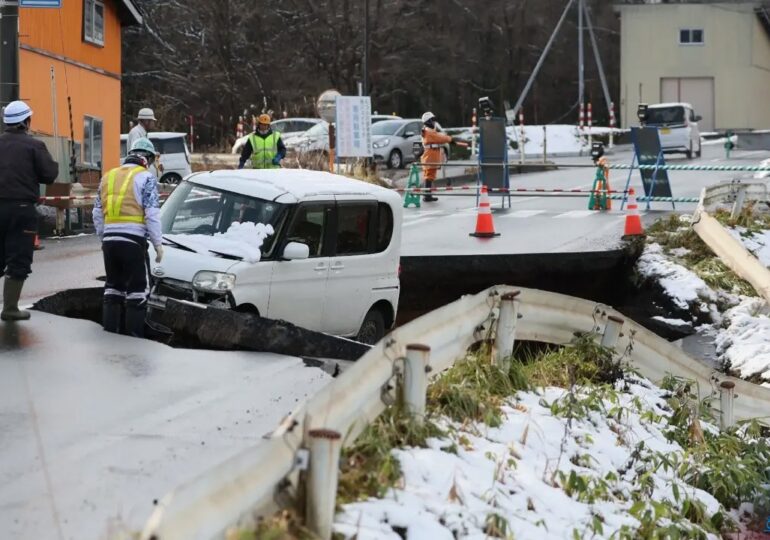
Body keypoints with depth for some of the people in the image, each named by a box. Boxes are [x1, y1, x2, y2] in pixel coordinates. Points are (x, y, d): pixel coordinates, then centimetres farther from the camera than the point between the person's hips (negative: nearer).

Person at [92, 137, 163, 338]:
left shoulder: (108, 177, 16)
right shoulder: (146, 178, -3)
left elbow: (97, 213, 18)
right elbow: (152, 214, -10)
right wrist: (158, 243, -5)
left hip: (110, 239, 6)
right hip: (133, 240, -6)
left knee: (113, 284, 16)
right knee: (137, 288, 1)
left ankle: (110, 329, 17)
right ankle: (134, 333, -1)